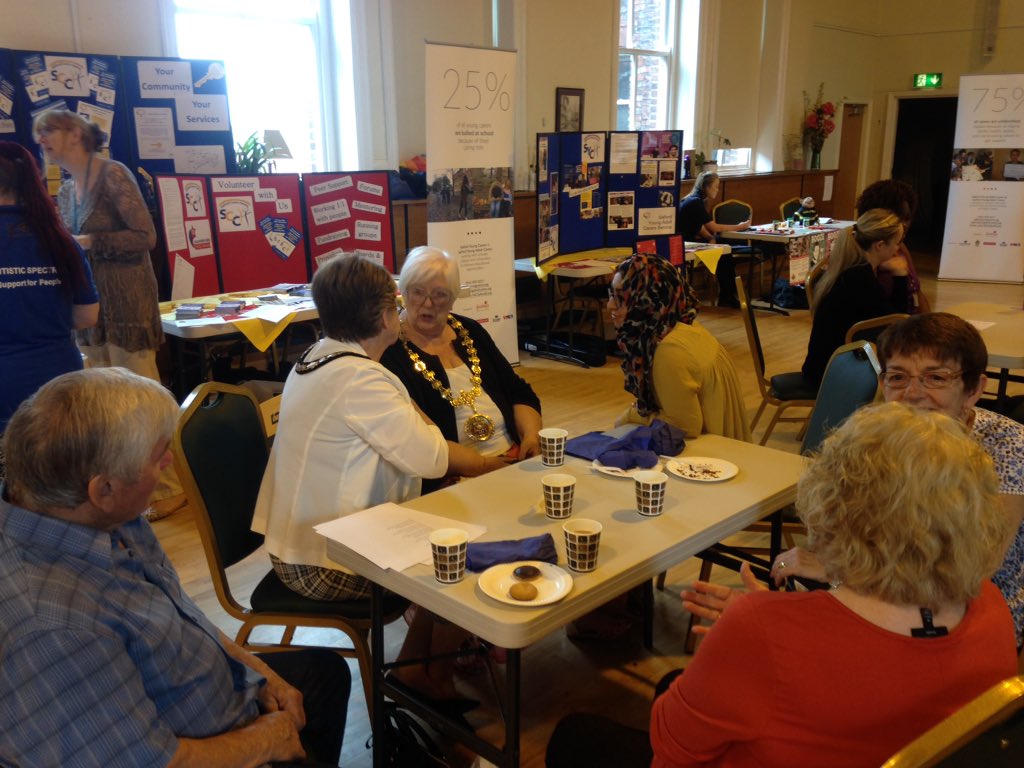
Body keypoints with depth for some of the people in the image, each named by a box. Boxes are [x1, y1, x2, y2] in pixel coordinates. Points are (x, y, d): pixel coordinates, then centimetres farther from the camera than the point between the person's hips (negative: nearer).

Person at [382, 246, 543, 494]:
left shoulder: (469, 331, 15)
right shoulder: (389, 350, -7)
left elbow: (519, 392, 17)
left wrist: (532, 434, -2)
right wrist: (480, 465, -20)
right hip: (449, 480, -7)